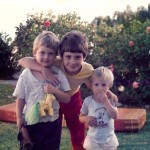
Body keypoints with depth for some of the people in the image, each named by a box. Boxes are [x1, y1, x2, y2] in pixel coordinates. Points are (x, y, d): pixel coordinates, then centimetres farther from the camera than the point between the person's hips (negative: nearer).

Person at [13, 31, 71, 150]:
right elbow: (20, 99, -1)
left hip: (51, 124, 1)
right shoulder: (26, 74, -6)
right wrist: (19, 118, -3)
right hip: (30, 123, 0)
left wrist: (54, 90, -21)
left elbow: (67, 99, -5)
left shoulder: (58, 74, -6)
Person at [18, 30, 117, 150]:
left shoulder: (88, 71, -31)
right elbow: (23, 61, -39)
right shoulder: (55, 64, -38)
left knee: (78, 135, 15)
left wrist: (108, 93, -29)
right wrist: (43, 69, -54)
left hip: (73, 99, 2)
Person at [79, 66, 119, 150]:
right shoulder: (88, 100, -7)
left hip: (109, 140, 1)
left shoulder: (110, 99, -7)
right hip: (93, 140, 0)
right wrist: (86, 118, -20)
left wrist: (105, 101, -24)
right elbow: (81, 117, 3)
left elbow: (115, 116, -20)